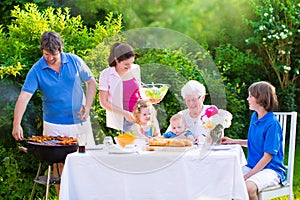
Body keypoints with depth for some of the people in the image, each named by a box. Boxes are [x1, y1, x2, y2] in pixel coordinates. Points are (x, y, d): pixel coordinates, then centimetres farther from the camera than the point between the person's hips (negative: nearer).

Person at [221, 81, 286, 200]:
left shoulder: (272, 124, -16)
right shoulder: (254, 117, 8)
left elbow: (267, 157, -17)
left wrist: (247, 176, -19)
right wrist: (232, 141, 15)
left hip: (271, 169, -7)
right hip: (252, 166, 7)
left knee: (249, 187, -35)